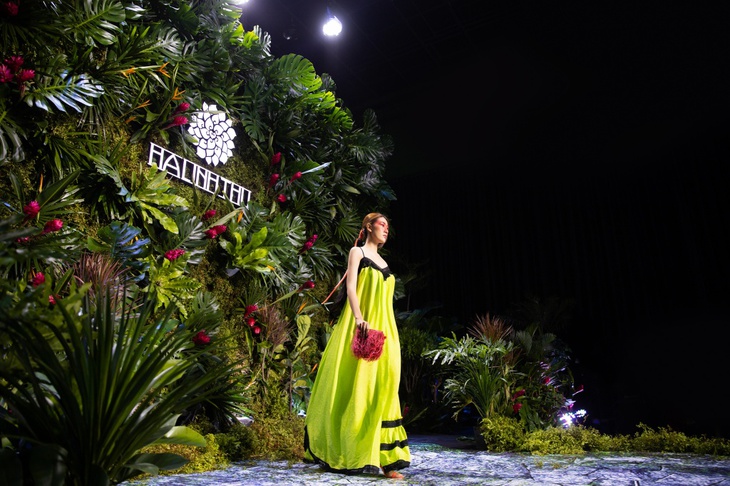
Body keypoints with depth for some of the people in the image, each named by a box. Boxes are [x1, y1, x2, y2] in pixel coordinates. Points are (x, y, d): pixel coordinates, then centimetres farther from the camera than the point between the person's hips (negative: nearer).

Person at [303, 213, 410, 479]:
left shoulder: (382, 260, 22)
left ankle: (383, 457, 4)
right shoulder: (357, 251, 3)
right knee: (358, 385, -5)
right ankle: (351, 453, 6)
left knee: (383, 387, 2)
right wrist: (359, 318, -25)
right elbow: (350, 286, -10)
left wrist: (391, 332, 15)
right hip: (362, 325, -6)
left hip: (384, 327, 6)